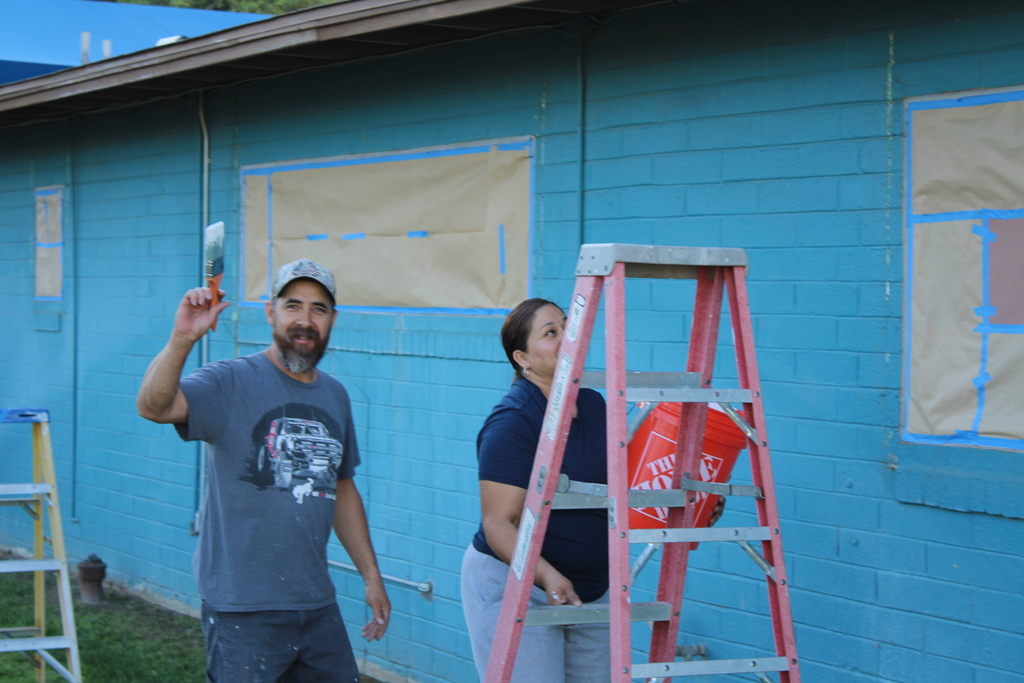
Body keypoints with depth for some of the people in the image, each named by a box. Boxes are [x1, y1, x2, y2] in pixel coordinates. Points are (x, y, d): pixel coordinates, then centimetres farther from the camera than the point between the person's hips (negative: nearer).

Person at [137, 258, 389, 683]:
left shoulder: (335, 396, 13)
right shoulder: (231, 383, -8)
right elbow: (153, 406, -26)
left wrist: (372, 576, 18)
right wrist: (182, 339, -42)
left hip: (318, 603, 6)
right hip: (242, 607, -6)